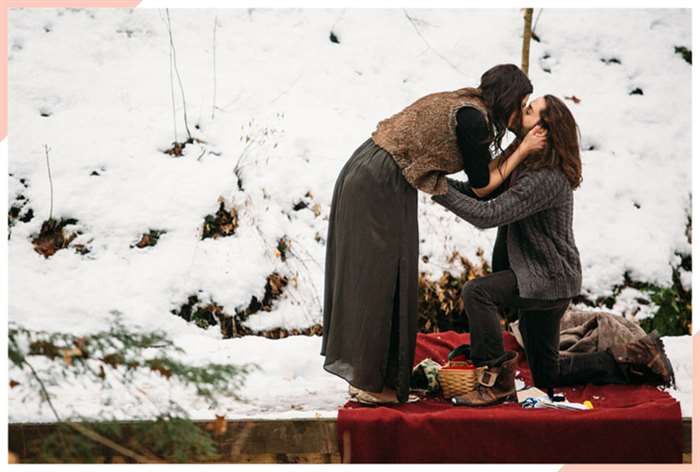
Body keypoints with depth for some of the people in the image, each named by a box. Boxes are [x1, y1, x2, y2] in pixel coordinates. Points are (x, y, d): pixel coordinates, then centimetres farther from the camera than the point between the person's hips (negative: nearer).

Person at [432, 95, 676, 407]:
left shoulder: (545, 180, -26)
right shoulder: (528, 163, 5)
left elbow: (488, 215, -33)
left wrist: (439, 190, -28)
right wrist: (448, 183, -10)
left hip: (549, 279, -10)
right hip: (540, 278, 10)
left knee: (477, 292, -29)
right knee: (546, 376, 17)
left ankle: (498, 380, -19)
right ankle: (634, 358, 25)